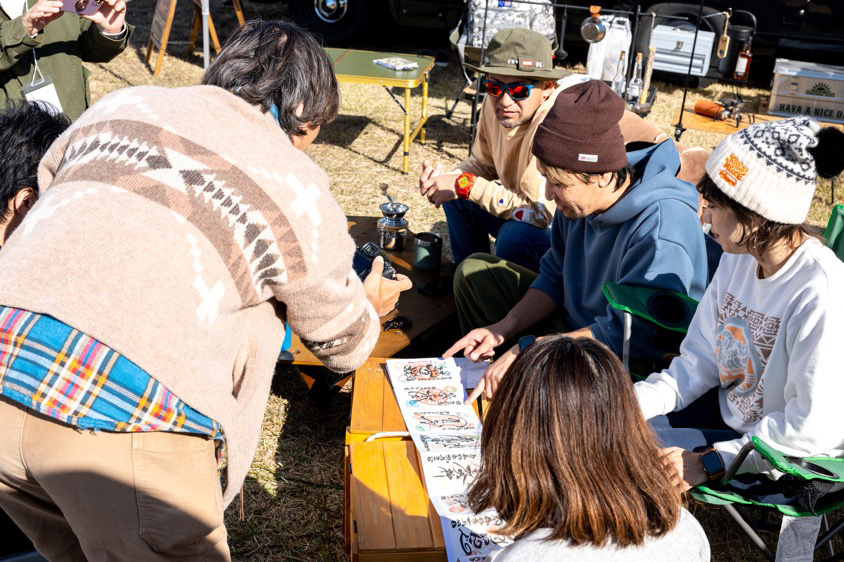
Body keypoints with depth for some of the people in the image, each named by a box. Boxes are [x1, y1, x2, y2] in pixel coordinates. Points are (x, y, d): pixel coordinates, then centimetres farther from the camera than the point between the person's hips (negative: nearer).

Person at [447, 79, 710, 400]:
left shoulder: (663, 226, -31)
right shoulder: (578, 199, -7)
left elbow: (625, 333, -34)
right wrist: (504, 328, -7)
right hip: (573, 321, 8)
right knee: (474, 271, 10)